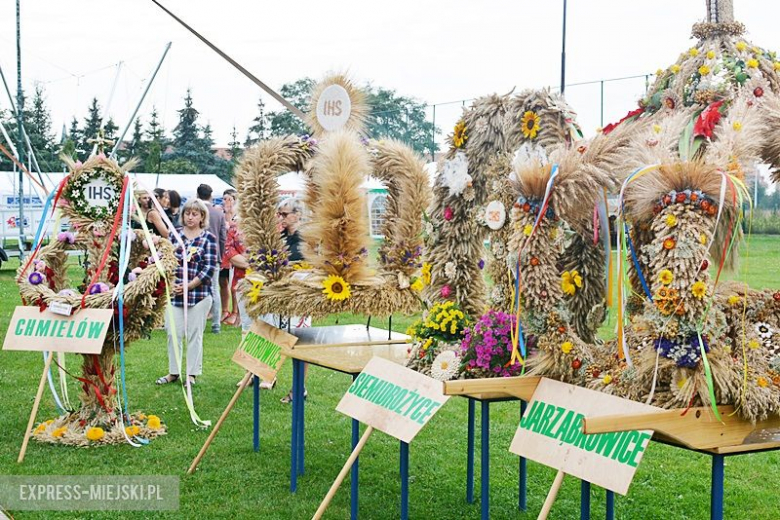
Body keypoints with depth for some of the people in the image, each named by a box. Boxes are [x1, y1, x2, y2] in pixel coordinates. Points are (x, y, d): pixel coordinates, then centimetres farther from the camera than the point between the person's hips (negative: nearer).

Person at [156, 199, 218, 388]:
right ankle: (173, 372, 20)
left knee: (194, 335, 5)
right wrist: (170, 284, -7)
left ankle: (191, 374, 16)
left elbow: (209, 268, -8)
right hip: (174, 292, 3)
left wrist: (188, 286, -12)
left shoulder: (208, 238, -3)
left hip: (199, 293, -3)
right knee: (173, 333, 6)